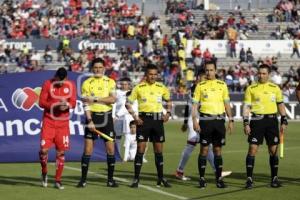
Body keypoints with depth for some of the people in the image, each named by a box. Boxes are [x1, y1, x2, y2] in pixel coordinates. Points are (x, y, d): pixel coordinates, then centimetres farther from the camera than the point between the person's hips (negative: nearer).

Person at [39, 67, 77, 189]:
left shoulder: (71, 85, 1)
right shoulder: (47, 84, -4)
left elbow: (73, 103, 1)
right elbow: (41, 102, -6)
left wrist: (67, 105, -22)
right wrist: (55, 105, -21)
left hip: (63, 123, 2)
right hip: (48, 121, -2)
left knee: (61, 152, 2)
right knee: (44, 149, -10)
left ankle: (58, 180, 12)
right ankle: (44, 173, 17)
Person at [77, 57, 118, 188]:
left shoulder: (110, 82, 5)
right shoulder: (87, 83, 0)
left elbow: (112, 99, -10)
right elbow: (86, 104, -6)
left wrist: (95, 99, -17)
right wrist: (89, 121, -16)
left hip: (107, 116, 2)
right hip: (93, 116, -2)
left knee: (110, 149, 1)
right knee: (88, 149, -4)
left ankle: (110, 179, 10)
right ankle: (83, 180, 3)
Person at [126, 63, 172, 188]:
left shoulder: (161, 88, 6)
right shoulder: (139, 87, -2)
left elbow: (168, 101, 22)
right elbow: (128, 103, 3)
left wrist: (168, 113, 5)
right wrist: (135, 117, -8)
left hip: (158, 119, 3)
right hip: (144, 119, -3)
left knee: (159, 150, 7)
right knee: (140, 149, -5)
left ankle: (161, 178, 16)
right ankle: (136, 179, 0)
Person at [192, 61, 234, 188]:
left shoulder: (222, 85, 9)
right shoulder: (200, 86, 4)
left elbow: (227, 104, 12)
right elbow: (195, 105, 2)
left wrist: (231, 120, 5)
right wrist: (194, 121, -8)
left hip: (219, 120, 2)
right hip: (205, 120, -2)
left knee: (218, 150, 4)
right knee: (204, 150, -2)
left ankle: (219, 178, 8)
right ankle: (202, 179, 3)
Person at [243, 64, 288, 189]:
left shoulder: (275, 88, 8)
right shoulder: (251, 88, 3)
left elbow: (280, 105, 14)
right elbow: (246, 106, 2)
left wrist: (284, 121, 8)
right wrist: (246, 123, -6)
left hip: (272, 120, 2)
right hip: (256, 120, -2)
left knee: (273, 150, 4)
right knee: (252, 149, -8)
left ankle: (274, 178, 14)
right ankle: (249, 179, -4)